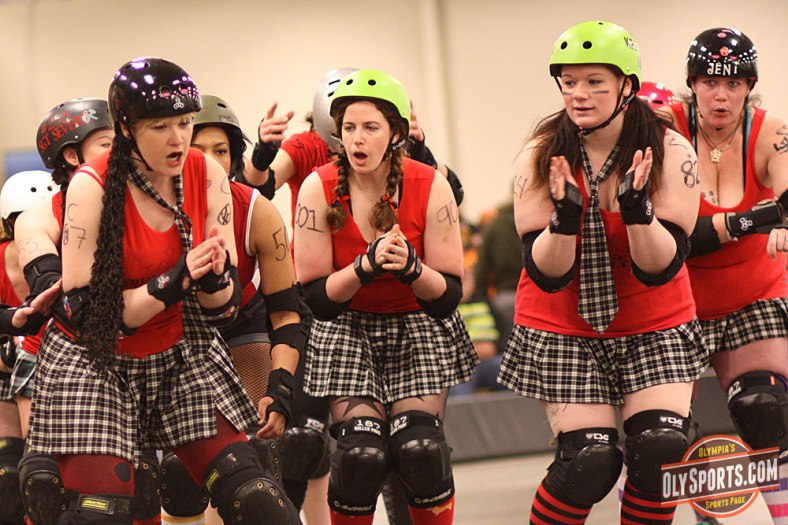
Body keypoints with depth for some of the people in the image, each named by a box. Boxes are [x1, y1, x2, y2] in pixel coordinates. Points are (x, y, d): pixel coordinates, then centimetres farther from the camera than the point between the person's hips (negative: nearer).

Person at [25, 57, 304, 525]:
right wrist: (173, 283, -29)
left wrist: (215, 280, -26)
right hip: (96, 363, -4)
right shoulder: (92, 187, -18)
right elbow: (82, 312, -20)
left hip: (182, 356, 4)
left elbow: (225, 306, -2)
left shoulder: (207, 175, -7)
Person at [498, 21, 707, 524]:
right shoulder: (540, 157, -9)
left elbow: (662, 269, -16)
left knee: (662, 450, -15)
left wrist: (637, 209, -32)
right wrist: (565, 215, -31)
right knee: (589, 462, -13)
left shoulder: (671, 152, -11)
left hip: (655, 326, 1)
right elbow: (546, 275, -13)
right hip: (563, 328, -1)